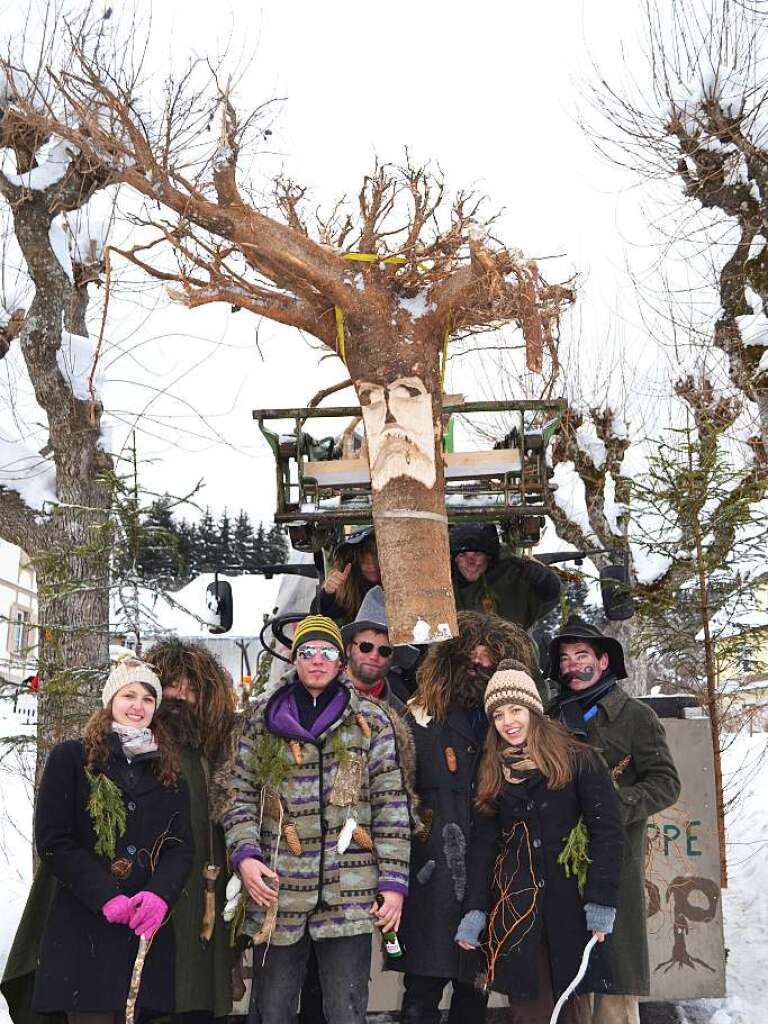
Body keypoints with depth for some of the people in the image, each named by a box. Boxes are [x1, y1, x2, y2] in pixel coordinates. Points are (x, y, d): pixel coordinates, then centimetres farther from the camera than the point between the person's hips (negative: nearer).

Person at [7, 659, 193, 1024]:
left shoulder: (168, 770, 15)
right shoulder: (71, 758, 4)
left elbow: (182, 846, 7)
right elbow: (52, 843, -4)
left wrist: (160, 894, -14)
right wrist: (106, 898, -15)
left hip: (150, 928, 3)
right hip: (85, 929, -3)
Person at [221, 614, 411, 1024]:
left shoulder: (371, 721, 5)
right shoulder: (263, 719, 9)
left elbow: (391, 806, 2)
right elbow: (241, 796, 8)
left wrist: (394, 881, -4)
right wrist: (245, 855, -8)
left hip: (351, 893, -1)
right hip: (276, 890, 1)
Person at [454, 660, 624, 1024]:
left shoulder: (577, 760, -1)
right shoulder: (491, 773, 12)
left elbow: (607, 829, -7)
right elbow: (482, 842, 8)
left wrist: (601, 899, -14)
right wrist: (474, 909, -2)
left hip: (571, 902, -3)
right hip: (514, 905, 3)